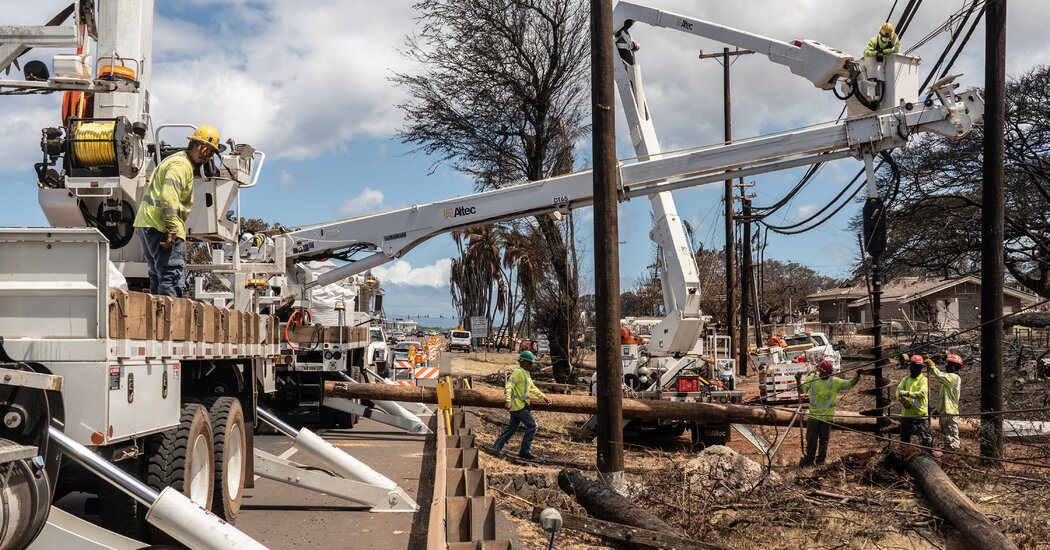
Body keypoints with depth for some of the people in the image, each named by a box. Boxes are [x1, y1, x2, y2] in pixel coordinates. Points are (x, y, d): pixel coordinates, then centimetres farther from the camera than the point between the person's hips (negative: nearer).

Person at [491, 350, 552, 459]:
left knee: (512, 428, 12)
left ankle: (496, 447, 13)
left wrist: (543, 397, 24)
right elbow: (509, 386, -24)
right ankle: (525, 450, 0)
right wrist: (508, 401, -35)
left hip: (519, 405, 10)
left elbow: (532, 387, 28)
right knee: (532, 426, -4)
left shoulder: (526, 373, 19)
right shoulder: (518, 372, -14)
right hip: (519, 406, -10)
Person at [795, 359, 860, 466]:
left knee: (824, 439, 8)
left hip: (827, 416, 0)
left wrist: (855, 379, -26)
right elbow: (801, 390, -2)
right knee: (811, 438, 9)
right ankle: (809, 458, 23)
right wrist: (798, 381, -20)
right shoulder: (812, 379, -1)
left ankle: (821, 459, 21)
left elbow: (848, 384, -7)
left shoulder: (835, 382, -2)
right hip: (813, 415, 0)